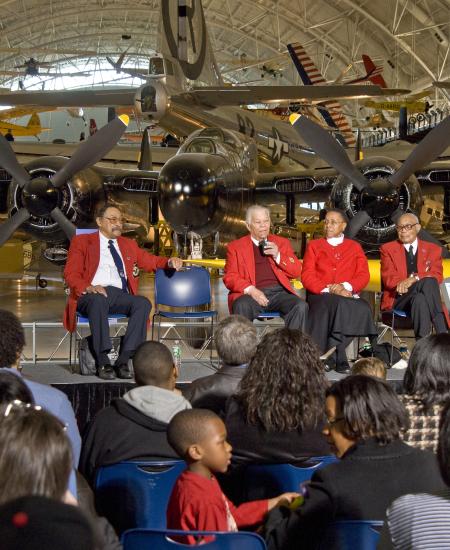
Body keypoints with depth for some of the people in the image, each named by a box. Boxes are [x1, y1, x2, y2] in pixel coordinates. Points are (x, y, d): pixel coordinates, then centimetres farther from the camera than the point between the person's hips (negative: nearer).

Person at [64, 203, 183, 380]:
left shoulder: (129, 244, 28)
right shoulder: (81, 241, 14)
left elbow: (151, 261, 26)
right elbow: (71, 273, 4)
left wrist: (170, 262, 3)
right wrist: (88, 287, -17)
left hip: (120, 296, 4)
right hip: (92, 295, -4)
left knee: (143, 303, -29)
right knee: (99, 300, -39)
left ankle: (123, 361, -31)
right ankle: (103, 362, -35)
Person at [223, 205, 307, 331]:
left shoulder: (281, 242, 22)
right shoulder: (235, 247, 15)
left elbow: (296, 272, 16)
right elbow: (230, 277, 5)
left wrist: (278, 256, -1)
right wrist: (250, 290, -13)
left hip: (279, 292, 2)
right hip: (251, 294, -2)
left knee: (301, 306, -28)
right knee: (242, 306, -36)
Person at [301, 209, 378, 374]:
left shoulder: (354, 247, 21)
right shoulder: (314, 246, 18)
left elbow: (364, 275, 8)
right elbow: (307, 276, 5)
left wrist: (345, 286, -12)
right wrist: (329, 289, -12)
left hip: (348, 294, 1)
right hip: (321, 295, -1)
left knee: (363, 308, -34)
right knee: (339, 304, -37)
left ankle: (330, 355, -28)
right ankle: (338, 357, -31)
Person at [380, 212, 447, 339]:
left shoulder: (433, 249, 16)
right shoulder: (388, 249, 14)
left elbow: (437, 276, 0)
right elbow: (388, 279, 1)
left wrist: (414, 278, -21)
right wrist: (403, 283, -22)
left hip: (426, 298, 1)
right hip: (398, 299, -1)